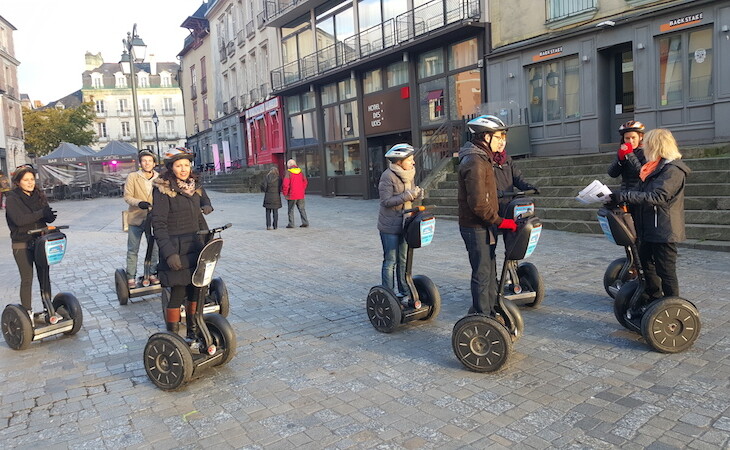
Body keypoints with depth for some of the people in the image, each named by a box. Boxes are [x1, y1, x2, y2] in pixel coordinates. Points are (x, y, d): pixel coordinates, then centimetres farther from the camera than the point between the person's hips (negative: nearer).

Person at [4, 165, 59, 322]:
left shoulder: (39, 195, 5)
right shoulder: (12, 198, -7)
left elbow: (49, 217, 1)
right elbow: (19, 219, -20)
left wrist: (49, 215, -22)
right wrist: (41, 213, -24)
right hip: (22, 245, -4)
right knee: (27, 280, 2)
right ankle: (28, 312, 13)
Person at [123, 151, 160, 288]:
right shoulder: (132, 177, -3)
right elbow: (127, 196, -6)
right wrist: (139, 203, -25)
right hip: (136, 219, -2)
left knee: (154, 248, 11)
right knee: (133, 250, 4)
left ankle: (152, 274, 26)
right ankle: (131, 278, 13)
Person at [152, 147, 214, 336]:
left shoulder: (195, 186, 9)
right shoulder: (163, 189, -10)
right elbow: (159, 224, -14)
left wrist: (208, 243, 14)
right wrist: (169, 253, -21)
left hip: (196, 248, 6)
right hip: (176, 251, -6)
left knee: (195, 292, 12)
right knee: (178, 294, -3)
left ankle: (193, 331, 28)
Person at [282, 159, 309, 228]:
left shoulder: (288, 172, -11)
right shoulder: (300, 171, 6)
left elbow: (285, 184, -15)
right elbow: (305, 182, 10)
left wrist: (285, 193, -4)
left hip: (292, 195, -5)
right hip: (300, 195, 5)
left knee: (291, 210, 6)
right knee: (301, 209, 12)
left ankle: (291, 224, 7)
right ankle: (305, 222, 7)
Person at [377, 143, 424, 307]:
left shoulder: (409, 174, 7)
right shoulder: (388, 176, -16)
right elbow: (387, 201, -20)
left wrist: (417, 193, -7)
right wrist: (408, 195, -26)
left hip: (404, 224, 7)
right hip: (390, 226, -7)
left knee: (403, 260, 15)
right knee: (390, 261, 0)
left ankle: (404, 292, 26)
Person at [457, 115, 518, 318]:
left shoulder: (482, 158, 14)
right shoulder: (475, 162, -20)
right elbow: (478, 203, -25)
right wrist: (500, 221, -18)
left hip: (483, 226, 11)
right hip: (476, 227, -11)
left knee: (489, 270, 19)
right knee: (482, 273, -1)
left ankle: (489, 311, 32)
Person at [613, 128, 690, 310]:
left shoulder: (673, 169, -16)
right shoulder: (654, 167, 15)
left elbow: (658, 197, -27)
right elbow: (641, 191, 17)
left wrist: (625, 196, -31)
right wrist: (620, 196, 4)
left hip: (663, 230, -10)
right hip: (649, 228, 10)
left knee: (665, 271, 0)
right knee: (647, 263, 20)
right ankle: (653, 298, 35)